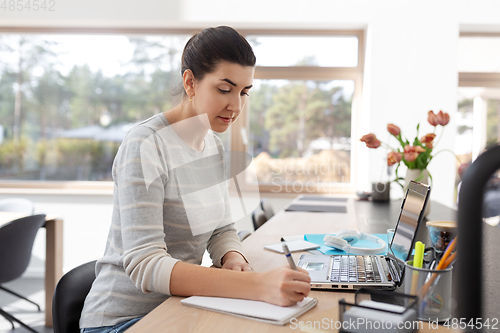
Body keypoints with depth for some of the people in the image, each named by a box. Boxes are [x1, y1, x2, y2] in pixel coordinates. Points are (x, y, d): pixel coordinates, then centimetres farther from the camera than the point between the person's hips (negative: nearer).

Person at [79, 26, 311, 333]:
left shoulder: (214, 146, 5)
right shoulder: (145, 146, -19)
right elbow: (145, 266, -27)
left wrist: (233, 258, -13)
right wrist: (257, 285, -37)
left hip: (178, 307, 7)